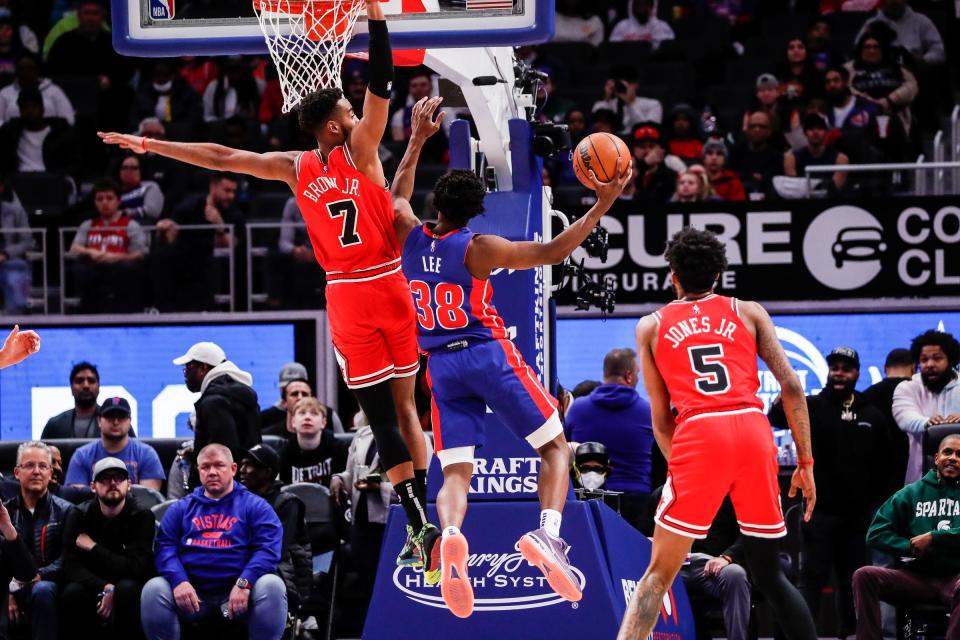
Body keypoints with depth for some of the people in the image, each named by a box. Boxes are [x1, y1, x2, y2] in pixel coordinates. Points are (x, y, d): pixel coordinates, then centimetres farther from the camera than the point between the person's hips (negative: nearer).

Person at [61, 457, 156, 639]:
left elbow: (133, 568, -18)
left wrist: (93, 547, -14)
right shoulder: (79, 516, 0)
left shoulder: (142, 517, -6)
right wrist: (105, 589, -28)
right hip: (93, 591, 2)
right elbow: (72, 568, -13)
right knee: (72, 592, -31)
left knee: (127, 588, -36)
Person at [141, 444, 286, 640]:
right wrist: (179, 581, -17)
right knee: (153, 589, -27)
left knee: (272, 585, -31)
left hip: (238, 592, -1)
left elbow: (268, 548, -2)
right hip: (191, 592, 1)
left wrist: (244, 583, -21)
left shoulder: (255, 506, 12)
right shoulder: (181, 508, 19)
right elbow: (165, 547, 5)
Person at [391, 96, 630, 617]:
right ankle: (548, 533, -19)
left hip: (440, 365, 4)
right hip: (489, 355, -4)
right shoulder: (477, 248, -11)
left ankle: (450, 537, -33)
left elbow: (397, 197, 25)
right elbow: (552, 252, -15)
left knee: (455, 471, 1)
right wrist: (602, 205, -13)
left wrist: (417, 140, 30)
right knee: (555, 446, 7)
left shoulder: (410, 238, 1)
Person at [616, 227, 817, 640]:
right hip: (754, 430, 1)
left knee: (659, 574, 3)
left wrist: (678, 466, 27)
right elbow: (791, 387, 8)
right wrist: (805, 462, 12)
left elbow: (661, 418, 15)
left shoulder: (651, 327, 18)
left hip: (699, 435, -1)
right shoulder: (748, 312, 18)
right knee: (769, 573, 15)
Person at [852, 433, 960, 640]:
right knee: (864, 576, -19)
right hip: (918, 575, 3)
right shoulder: (912, 493, 15)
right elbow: (876, 533, 8)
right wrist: (910, 547, -7)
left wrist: (932, 538, -12)